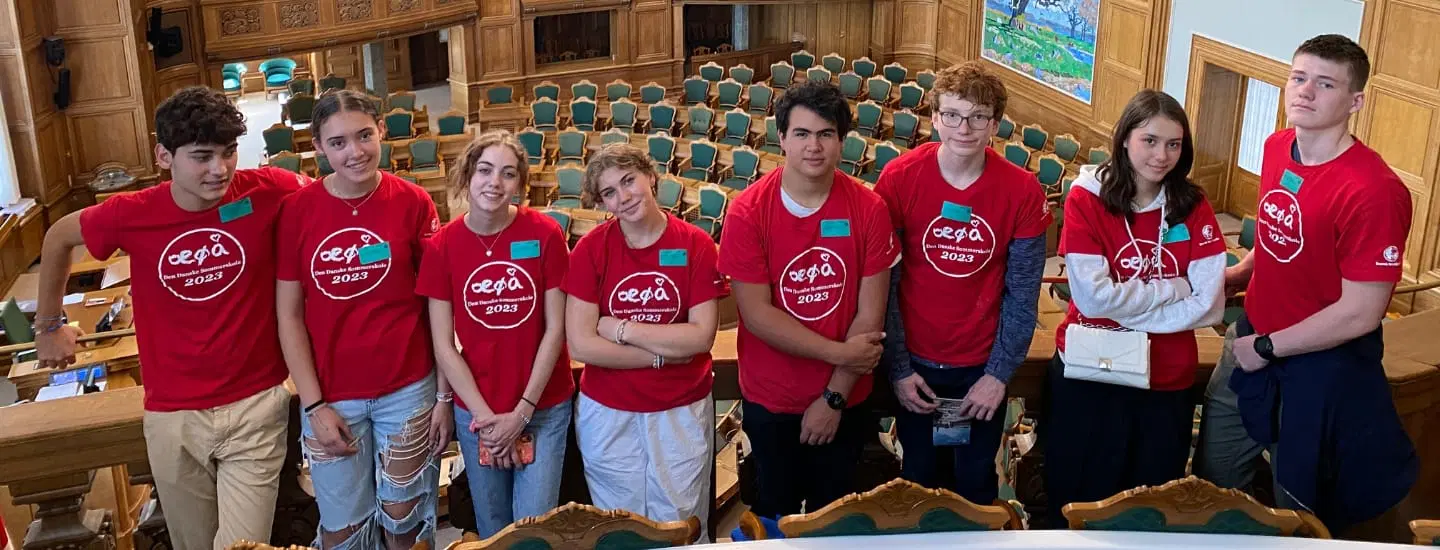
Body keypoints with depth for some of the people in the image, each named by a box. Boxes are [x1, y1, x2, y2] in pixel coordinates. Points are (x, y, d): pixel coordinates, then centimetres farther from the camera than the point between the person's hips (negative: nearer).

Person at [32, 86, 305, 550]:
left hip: (256, 406, -2)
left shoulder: (268, 193, -15)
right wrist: (50, 324, 19)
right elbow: (59, 237, 11)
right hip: (172, 416, 2)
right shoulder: (131, 215, -10)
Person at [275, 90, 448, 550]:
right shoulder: (297, 210, -6)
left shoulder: (413, 203, -7)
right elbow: (289, 314, -2)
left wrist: (444, 395, -4)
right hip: (331, 396, 1)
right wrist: (314, 405, -6)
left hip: (409, 390, 0)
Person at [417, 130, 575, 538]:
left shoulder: (545, 234, -11)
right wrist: (485, 416, -11)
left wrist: (522, 412, -11)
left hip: (544, 407, -1)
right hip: (475, 412, 2)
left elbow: (555, 329, -9)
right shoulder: (442, 245, -7)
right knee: (492, 528, 16)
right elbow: (443, 345, -6)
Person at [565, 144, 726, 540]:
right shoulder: (591, 248, -8)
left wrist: (621, 329, -15)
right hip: (607, 413, 0)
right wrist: (665, 352, -14)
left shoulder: (696, 245, -8)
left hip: (682, 411, 0)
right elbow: (581, 344, -14)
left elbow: (702, 337, -14)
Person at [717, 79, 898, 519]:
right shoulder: (748, 211, -14)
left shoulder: (868, 209, -11)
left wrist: (835, 397, -11)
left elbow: (870, 314, -9)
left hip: (845, 400, 1)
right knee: (774, 514, 17)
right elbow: (757, 314, -16)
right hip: (770, 400, -1)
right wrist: (840, 353, -17)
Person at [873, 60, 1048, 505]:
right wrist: (898, 368, -9)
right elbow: (883, 282, -8)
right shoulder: (899, 178, -13)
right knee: (917, 482, 17)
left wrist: (1000, 373, -8)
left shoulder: (1022, 192, -11)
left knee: (977, 485, 16)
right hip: (915, 364, 0)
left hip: (982, 366, 0)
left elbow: (1022, 293, -5)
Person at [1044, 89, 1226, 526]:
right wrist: (1172, 288, -12)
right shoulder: (1085, 199, -8)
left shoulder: (1194, 208, -1)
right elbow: (1093, 295, -18)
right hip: (1088, 376, -2)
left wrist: (1126, 307, -15)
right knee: (1077, 502, 11)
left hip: (1167, 382, 3)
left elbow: (1209, 305, -10)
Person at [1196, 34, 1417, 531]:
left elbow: (1361, 313, -24)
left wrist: (1267, 348, -16)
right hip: (1253, 344, 7)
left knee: (1298, 513, 13)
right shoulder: (1277, 148, -1)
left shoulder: (1373, 190, -26)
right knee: (1210, 477, 22)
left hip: (1322, 367, -7)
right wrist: (1234, 275, 4)